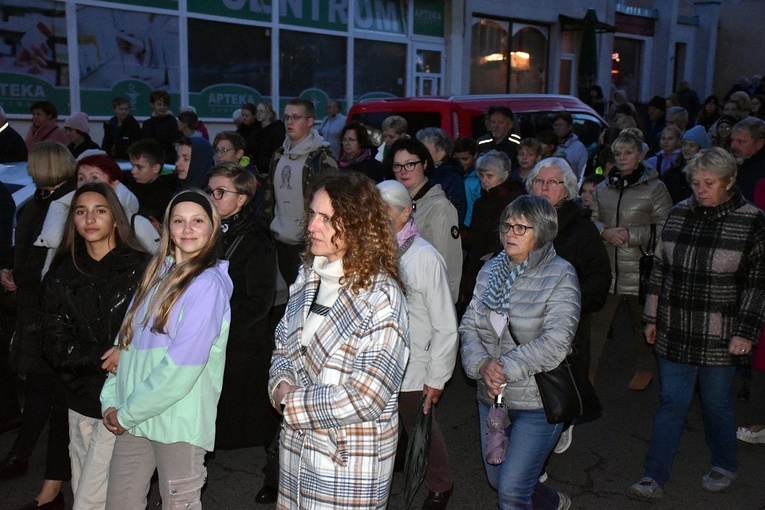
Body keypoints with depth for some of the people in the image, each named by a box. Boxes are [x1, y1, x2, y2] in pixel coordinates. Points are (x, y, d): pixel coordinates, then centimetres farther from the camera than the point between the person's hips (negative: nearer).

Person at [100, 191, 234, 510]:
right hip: (131, 421, 6)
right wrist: (110, 399, 2)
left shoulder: (208, 283, -12)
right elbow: (126, 340, 12)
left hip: (179, 421, -6)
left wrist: (126, 413, -11)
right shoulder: (156, 275, 11)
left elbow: (183, 365, -18)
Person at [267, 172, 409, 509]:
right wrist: (281, 386, -8)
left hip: (350, 458, -6)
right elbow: (283, 345, 13)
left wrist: (292, 404, -14)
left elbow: (365, 398, -22)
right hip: (296, 445, 6)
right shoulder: (309, 277, 3)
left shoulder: (380, 297, -19)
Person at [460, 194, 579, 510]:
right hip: (491, 397, 6)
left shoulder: (560, 275, -12)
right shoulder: (490, 270, 4)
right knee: (497, 480, 22)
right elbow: (469, 326, 1)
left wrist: (505, 368, -21)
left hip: (539, 401, -6)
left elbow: (555, 342, -21)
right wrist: (483, 364, -17)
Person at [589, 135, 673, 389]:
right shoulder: (603, 188, 10)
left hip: (639, 270, -3)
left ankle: (644, 370, 34)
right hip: (606, 268, 3)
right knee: (597, 322, 3)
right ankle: (588, 372, 13)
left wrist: (629, 235, -16)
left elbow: (663, 229, -8)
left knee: (642, 324, 13)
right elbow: (591, 220, 11)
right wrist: (605, 232, -9)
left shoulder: (654, 187, -3)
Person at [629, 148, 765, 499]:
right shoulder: (679, 214, 3)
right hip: (675, 334, 3)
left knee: (716, 403, 12)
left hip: (719, 338, -3)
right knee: (671, 403, 7)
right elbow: (660, 269, 9)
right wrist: (652, 317, 10)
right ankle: (654, 477, 13)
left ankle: (724, 467, 37)